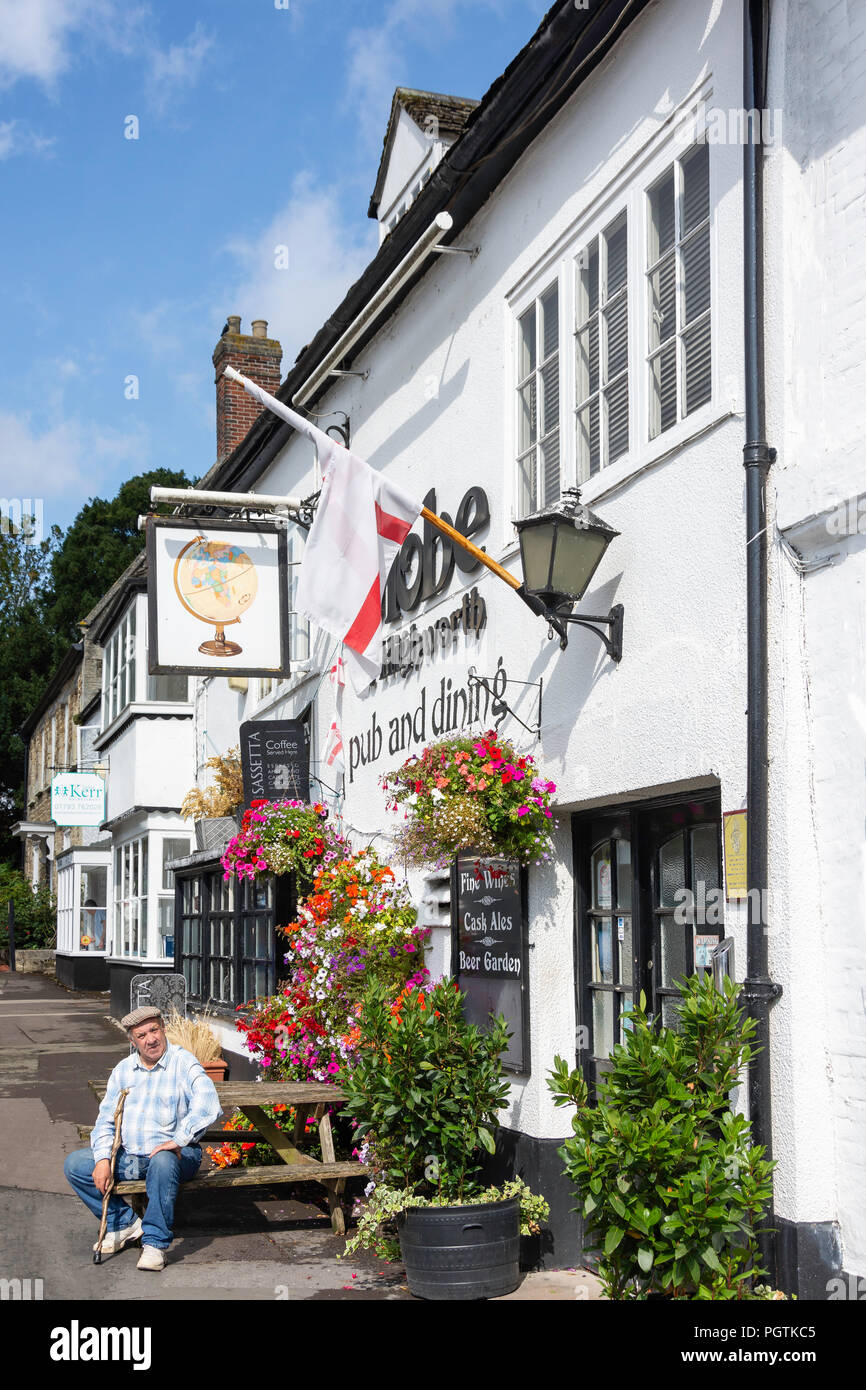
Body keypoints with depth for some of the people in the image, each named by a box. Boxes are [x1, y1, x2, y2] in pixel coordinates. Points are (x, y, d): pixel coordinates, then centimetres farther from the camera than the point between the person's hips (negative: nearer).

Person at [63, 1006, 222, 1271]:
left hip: (172, 1153, -6)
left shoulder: (183, 1063, -8)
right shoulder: (123, 1070, 11)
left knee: (163, 1162, -39)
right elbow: (106, 1120, 9)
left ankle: (155, 1243, -26)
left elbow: (208, 1104, -25)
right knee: (75, 1164, -9)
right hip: (129, 1157, 6)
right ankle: (126, 1223, 2)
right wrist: (102, 1159, -7)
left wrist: (178, 1140, -30)